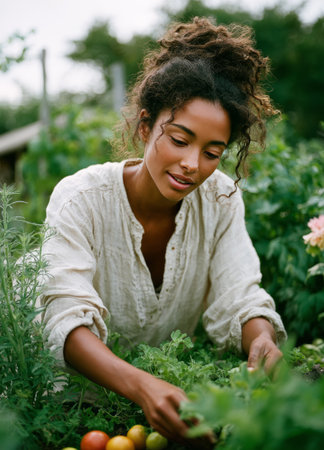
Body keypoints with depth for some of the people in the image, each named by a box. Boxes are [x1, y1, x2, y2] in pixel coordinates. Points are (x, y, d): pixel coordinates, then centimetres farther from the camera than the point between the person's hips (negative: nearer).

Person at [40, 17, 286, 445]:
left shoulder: (222, 199, -7)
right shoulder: (80, 200, -18)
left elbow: (238, 301, -11)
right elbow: (67, 319, -27)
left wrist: (262, 341, -34)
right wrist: (141, 385, -44)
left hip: (182, 386, 3)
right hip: (90, 390, -2)